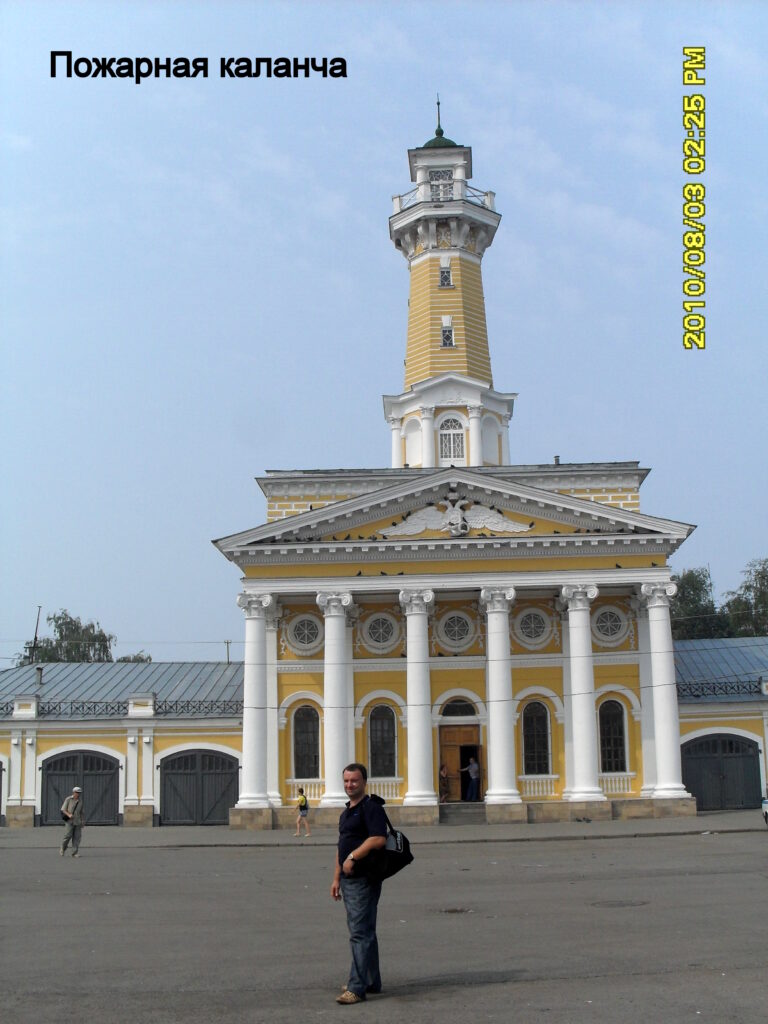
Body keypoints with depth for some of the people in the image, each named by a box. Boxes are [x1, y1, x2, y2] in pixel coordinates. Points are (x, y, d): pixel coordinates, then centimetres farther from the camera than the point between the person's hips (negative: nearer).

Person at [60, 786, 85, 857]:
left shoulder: (80, 801, 13)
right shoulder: (68, 799, -1)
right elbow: (63, 810, -2)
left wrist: (82, 821, 13)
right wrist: (68, 814, -20)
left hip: (77, 822, 4)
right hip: (69, 821, -4)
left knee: (77, 837, -3)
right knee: (68, 836, -10)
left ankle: (75, 853, -1)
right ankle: (62, 849, 13)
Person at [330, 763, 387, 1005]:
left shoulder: (371, 807, -11)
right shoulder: (346, 812, 19)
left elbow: (379, 839, -24)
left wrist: (353, 857, -22)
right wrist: (336, 878, 19)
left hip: (364, 879, -10)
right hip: (349, 879, 10)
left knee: (360, 933, -10)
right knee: (364, 931, 15)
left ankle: (357, 987, -10)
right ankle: (372, 982, 24)